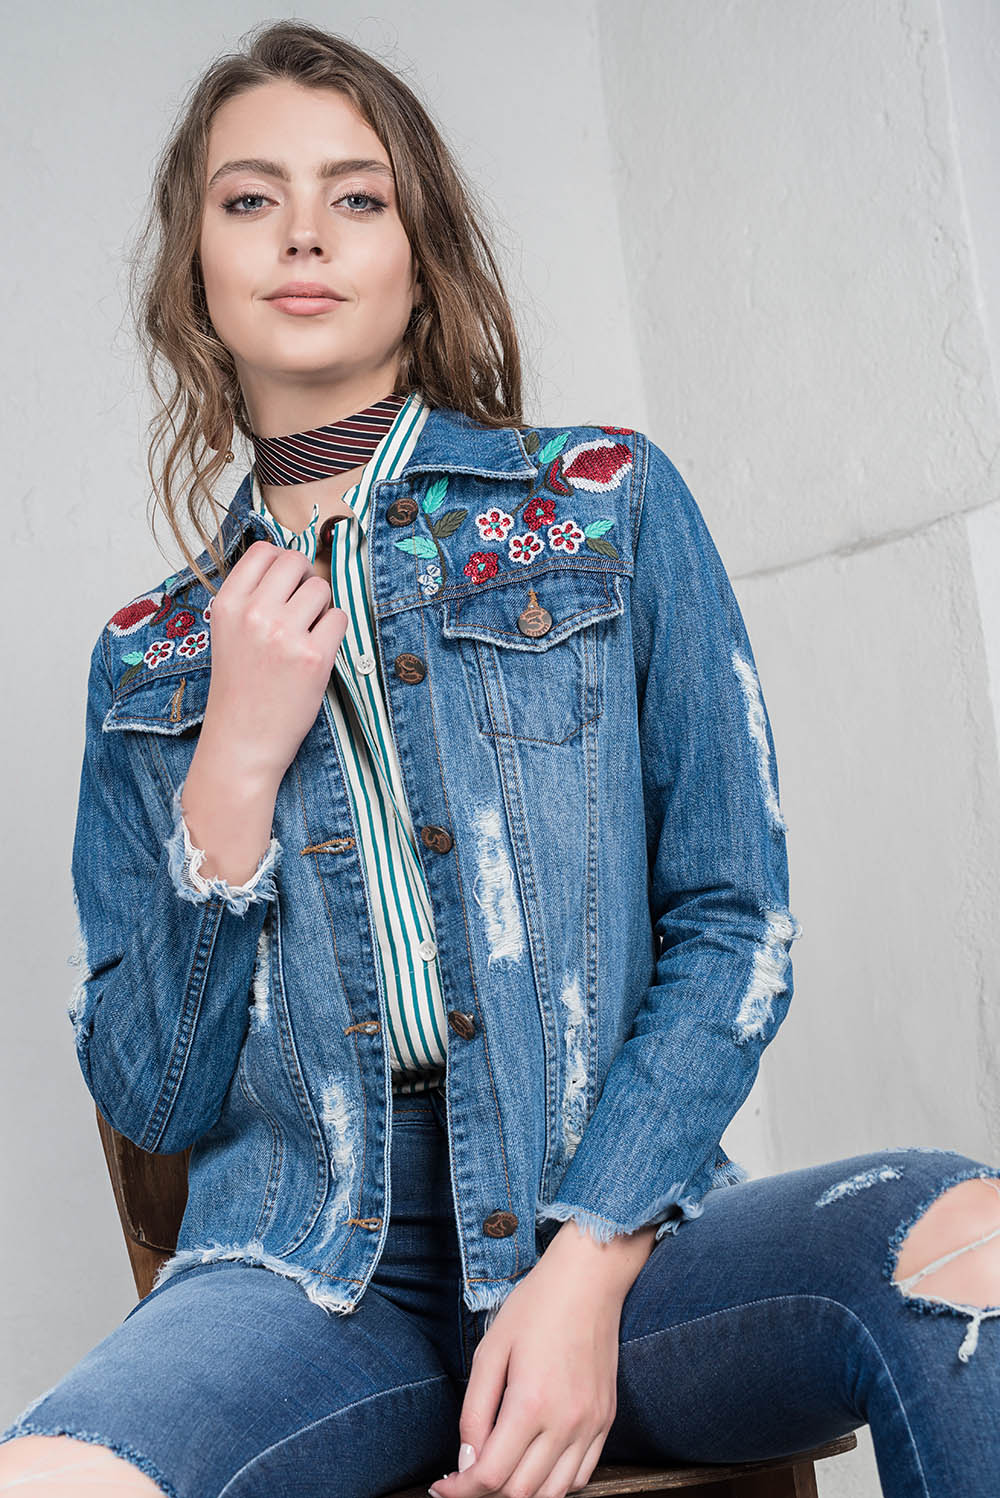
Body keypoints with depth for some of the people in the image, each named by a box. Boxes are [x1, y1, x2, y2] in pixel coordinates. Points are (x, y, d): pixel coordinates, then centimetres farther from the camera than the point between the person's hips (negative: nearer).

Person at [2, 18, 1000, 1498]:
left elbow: (732, 924, 1)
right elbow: (150, 1098, 9)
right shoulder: (150, 658, 13)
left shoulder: (612, 508, 7)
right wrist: (233, 774, -5)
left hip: (618, 1217, 0)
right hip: (305, 1272, 1)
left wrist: (589, 1265, -13)